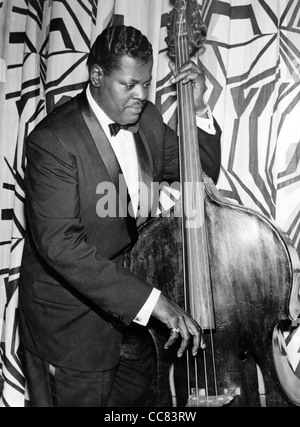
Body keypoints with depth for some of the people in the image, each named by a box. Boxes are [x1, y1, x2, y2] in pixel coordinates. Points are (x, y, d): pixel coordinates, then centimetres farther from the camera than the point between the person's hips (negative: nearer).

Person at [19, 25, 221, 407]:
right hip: (71, 314, -7)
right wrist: (150, 300, -39)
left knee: (139, 384, 26)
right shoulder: (53, 139, -25)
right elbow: (58, 243, -33)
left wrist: (198, 109, -11)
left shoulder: (146, 119, -2)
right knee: (85, 398, 14)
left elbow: (203, 174, 6)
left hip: (128, 298, 7)